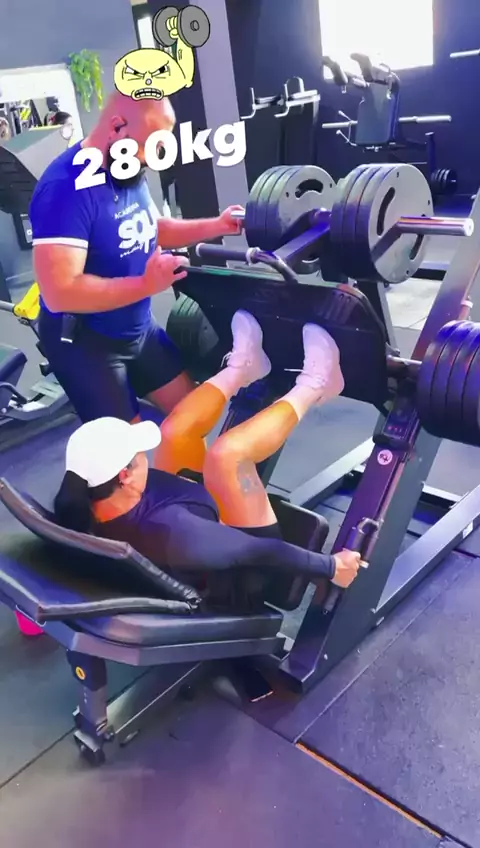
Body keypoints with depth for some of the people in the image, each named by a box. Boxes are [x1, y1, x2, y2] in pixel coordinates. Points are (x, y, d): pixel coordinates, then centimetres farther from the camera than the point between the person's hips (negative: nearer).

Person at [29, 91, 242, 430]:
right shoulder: (66, 187, -27)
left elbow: (152, 229, 17)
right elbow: (60, 293, -34)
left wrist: (214, 227, 4)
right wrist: (146, 285, -33)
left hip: (139, 327, 9)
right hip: (84, 341, -8)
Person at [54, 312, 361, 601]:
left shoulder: (81, 509, -20)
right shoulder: (166, 531, -44)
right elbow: (260, 554, -33)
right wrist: (331, 567, -20)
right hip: (241, 575, -7)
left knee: (175, 433, -5)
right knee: (225, 454, -27)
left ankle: (242, 367, 19)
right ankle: (312, 387, -2)